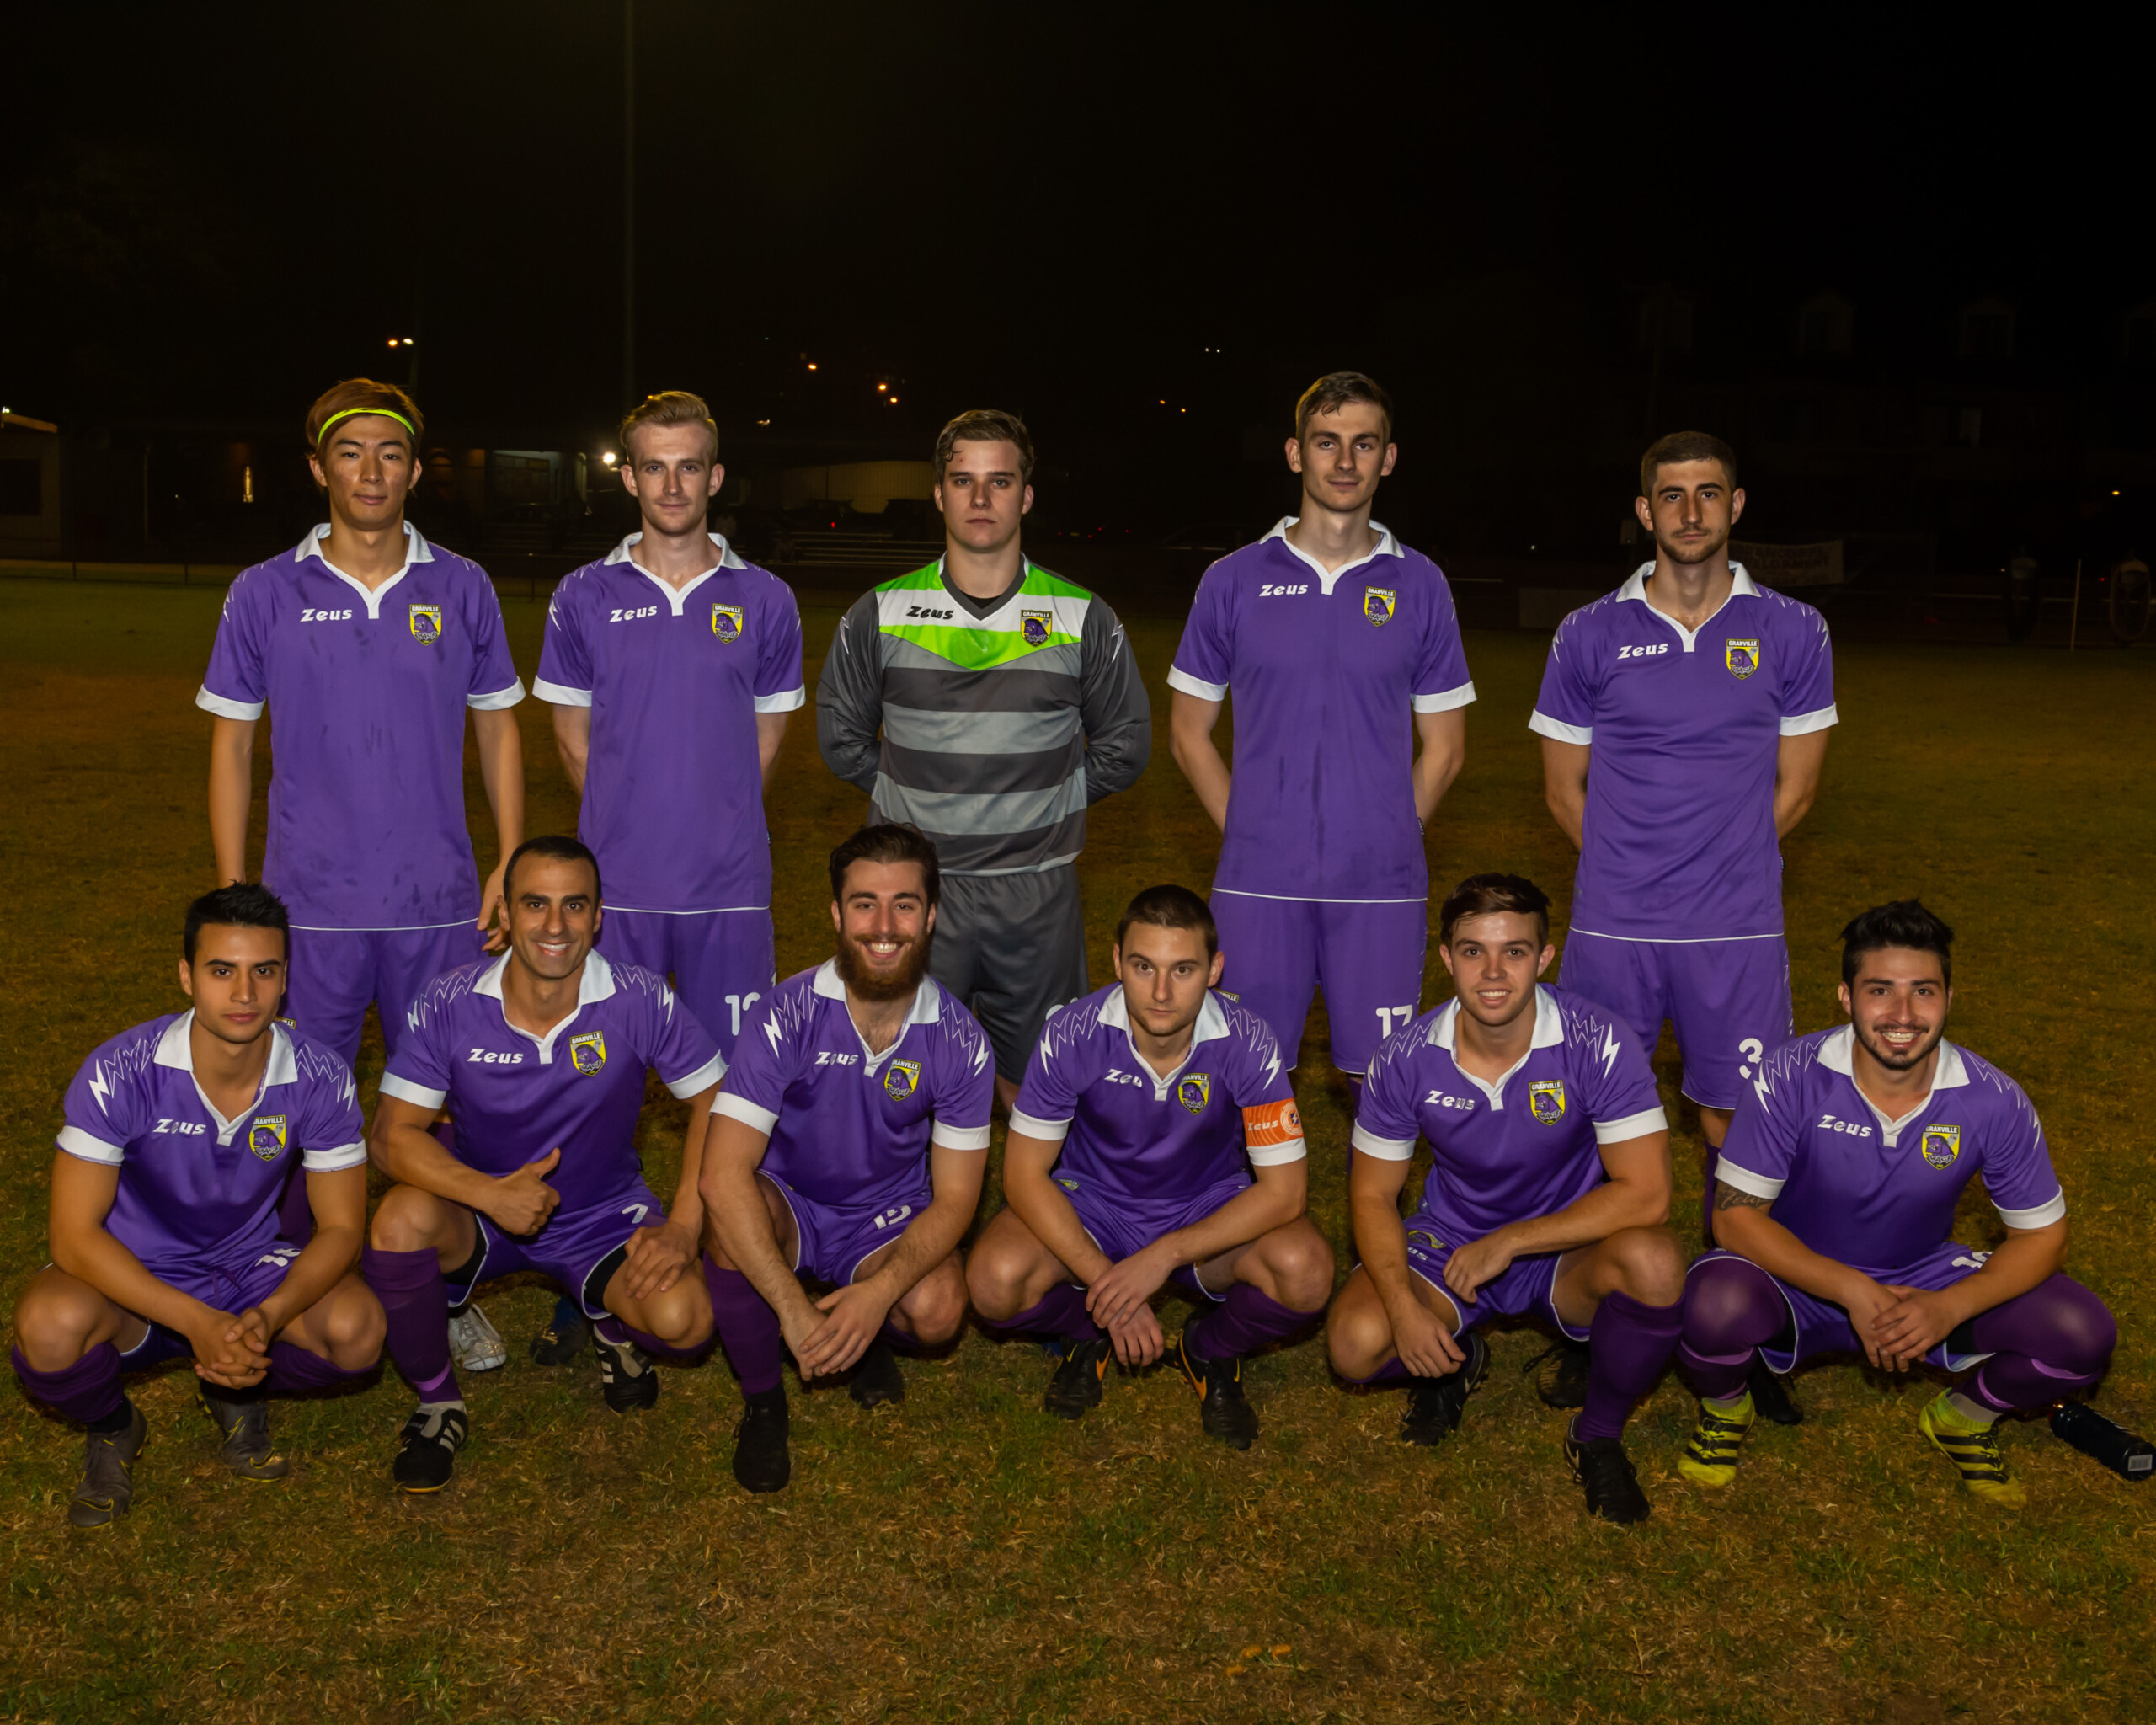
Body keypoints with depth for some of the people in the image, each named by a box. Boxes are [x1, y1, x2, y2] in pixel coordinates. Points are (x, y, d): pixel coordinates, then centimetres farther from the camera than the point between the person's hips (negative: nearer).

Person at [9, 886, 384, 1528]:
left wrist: (268, 1318, -31)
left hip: (249, 1271, 2)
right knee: (51, 1326, -34)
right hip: (130, 1282, -1)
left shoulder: (320, 1079, -18)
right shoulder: (121, 1073, -24)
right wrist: (197, 1323, -33)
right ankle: (111, 1428, 3)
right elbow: (74, 1234, -22)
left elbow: (340, 1227, -11)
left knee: (357, 1329, -26)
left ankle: (237, 1391, 9)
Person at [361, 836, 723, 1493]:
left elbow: (715, 1106, -8)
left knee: (683, 1319, -29)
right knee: (401, 1219, -33)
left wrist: (684, 1227, -20)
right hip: (481, 1212, 1)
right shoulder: (448, 1004, -16)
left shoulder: (642, 1002, -18)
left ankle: (612, 1323, 13)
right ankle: (436, 1400, -4)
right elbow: (392, 1135, -14)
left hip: (604, 1217, -1)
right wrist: (489, 1193, -31)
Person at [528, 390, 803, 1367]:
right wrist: (633, 824, 8)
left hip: (730, 889, 0)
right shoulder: (585, 598, 4)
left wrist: (714, 827, 9)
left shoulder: (762, 601, 4)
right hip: (615, 883, 0)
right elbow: (572, 737, 11)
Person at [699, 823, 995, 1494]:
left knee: (938, 1311, -29)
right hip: (789, 1204, -1)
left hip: (890, 1218, 1)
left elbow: (954, 1198, -10)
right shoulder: (788, 1016, -22)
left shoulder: (958, 1040, -15)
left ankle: (866, 1335, 11)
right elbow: (723, 1172, -30)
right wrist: (793, 1309, -36)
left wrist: (880, 1292, -29)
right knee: (733, 1213, -35)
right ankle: (761, 1399, -8)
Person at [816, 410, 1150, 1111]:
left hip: (1036, 891, 0)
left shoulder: (1083, 618, 0)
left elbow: (1125, 744, 11)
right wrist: (913, 792, 6)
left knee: (1033, 1084, 10)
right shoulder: (880, 615, 1)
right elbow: (841, 736, 13)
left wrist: (1043, 798, 5)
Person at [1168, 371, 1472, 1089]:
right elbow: (1189, 734, 9)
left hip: (1381, 890, 1)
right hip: (1258, 886, 0)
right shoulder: (1234, 581, 3)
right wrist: (1250, 834, 1)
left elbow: (1444, 744, 10)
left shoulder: (1419, 585, 5)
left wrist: (1385, 840, 2)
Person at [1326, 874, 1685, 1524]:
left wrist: (1510, 1242, -25)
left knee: (1653, 1264, -34)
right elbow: (1373, 1193, -6)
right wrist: (1404, 1307, -22)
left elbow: (1644, 1193, -23)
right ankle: (1456, 1362, 14)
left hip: (1569, 1247, -1)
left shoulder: (1598, 1044, -22)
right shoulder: (1407, 1057, -15)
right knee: (1357, 1343, -25)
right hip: (1449, 1243, 1)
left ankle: (1600, 1435, -4)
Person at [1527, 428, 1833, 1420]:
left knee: (1734, 1132, 6)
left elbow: (1793, 789, 8)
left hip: (1738, 935, 0)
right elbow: (1564, 789, 8)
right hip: (1611, 929, 0)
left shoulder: (1791, 633, 3)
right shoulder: (1590, 635, 2)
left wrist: (1718, 876, 6)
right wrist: (1638, 876, 6)